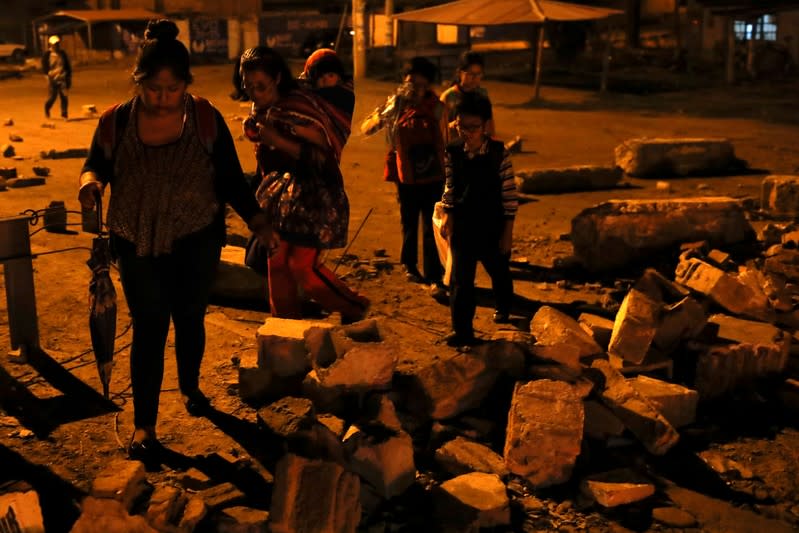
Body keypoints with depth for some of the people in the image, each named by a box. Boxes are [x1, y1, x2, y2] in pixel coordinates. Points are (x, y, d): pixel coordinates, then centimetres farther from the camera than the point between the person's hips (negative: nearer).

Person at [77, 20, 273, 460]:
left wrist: (256, 219, -16)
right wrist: (90, 181, -21)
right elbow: (96, 167, 3)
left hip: (197, 241, 1)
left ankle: (190, 387, 42)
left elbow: (230, 178, -4)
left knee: (190, 319, 15)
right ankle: (144, 424, 9)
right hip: (138, 244, 0)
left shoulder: (206, 119, -10)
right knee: (149, 326, -1)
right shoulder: (116, 122, -10)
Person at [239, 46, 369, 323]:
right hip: (282, 196, 8)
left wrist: (278, 141, -29)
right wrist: (255, 131, 3)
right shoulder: (263, 110, 5)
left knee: (304, 266, -9)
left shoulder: (299, 106, -19)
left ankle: (354, 306, 14)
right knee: (277, 263, 7)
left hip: (313, 198, -8)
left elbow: (322, 156, -26)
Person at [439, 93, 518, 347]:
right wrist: (447, 217, 2)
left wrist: (508, 231, -9)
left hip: (493, 226, -1)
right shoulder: (453, 152, -7)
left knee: (499, 271, 21)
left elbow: (509, 194, -10)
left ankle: (503, 307, 50)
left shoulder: (499, 152, -15)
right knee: (460, 278, -4)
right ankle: (462, 330, 4)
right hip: (462, 226, 1)